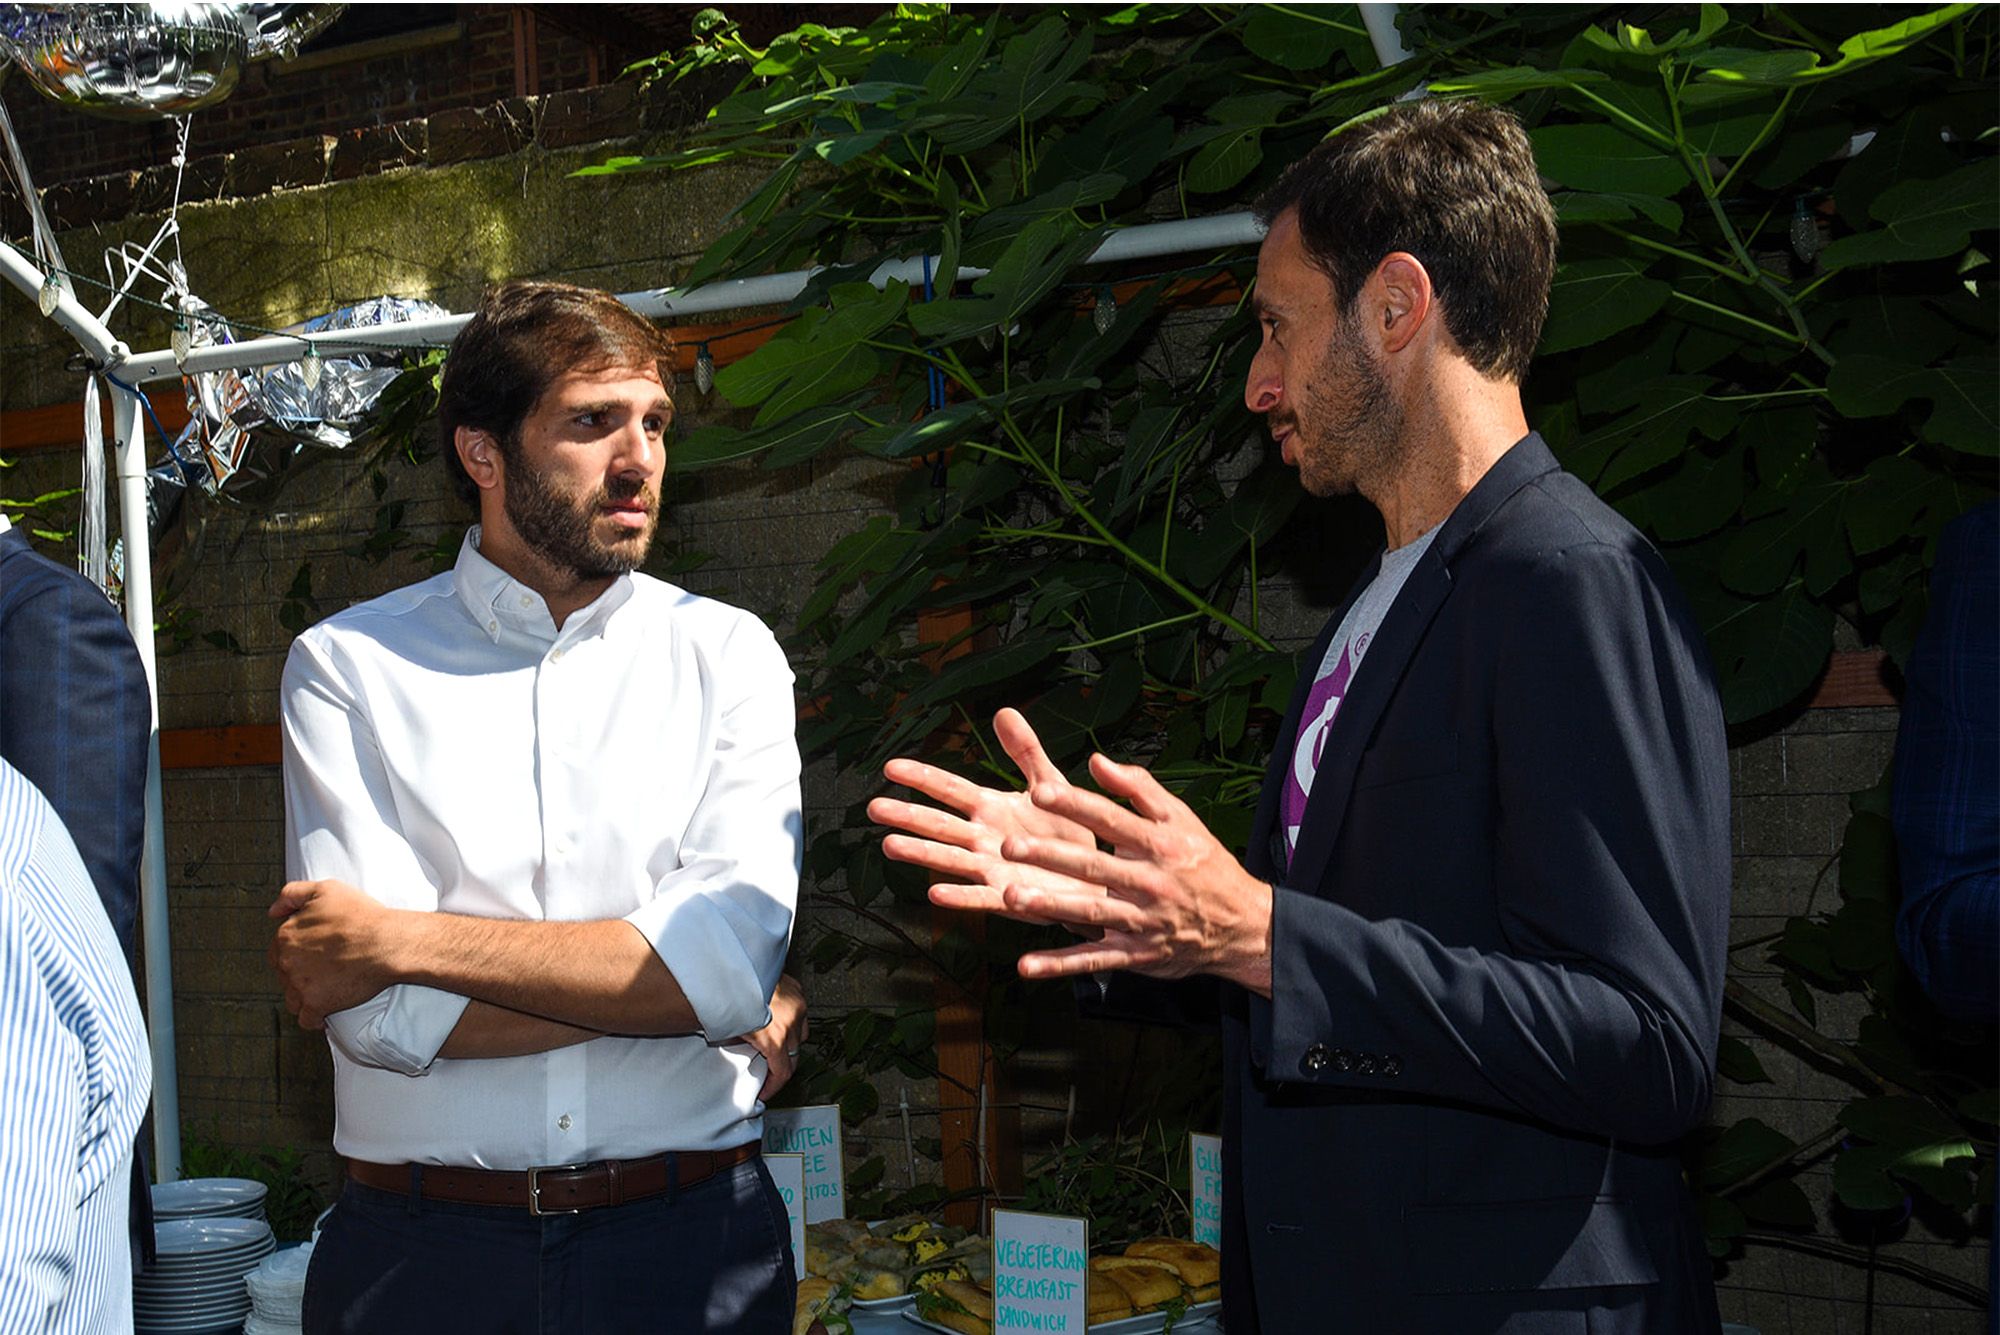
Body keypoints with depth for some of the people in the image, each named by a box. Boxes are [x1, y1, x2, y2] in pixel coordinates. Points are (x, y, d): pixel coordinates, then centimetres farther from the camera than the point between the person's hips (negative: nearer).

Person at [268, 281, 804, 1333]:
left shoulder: (727, 653, 1)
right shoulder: (346, 664, -2)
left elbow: (736, 959, -14)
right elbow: (377, 1016, -13)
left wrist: (393, 940, -14)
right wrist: (666, 980, -11)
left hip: (689, 1245, 1)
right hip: (424, 1250, -1)